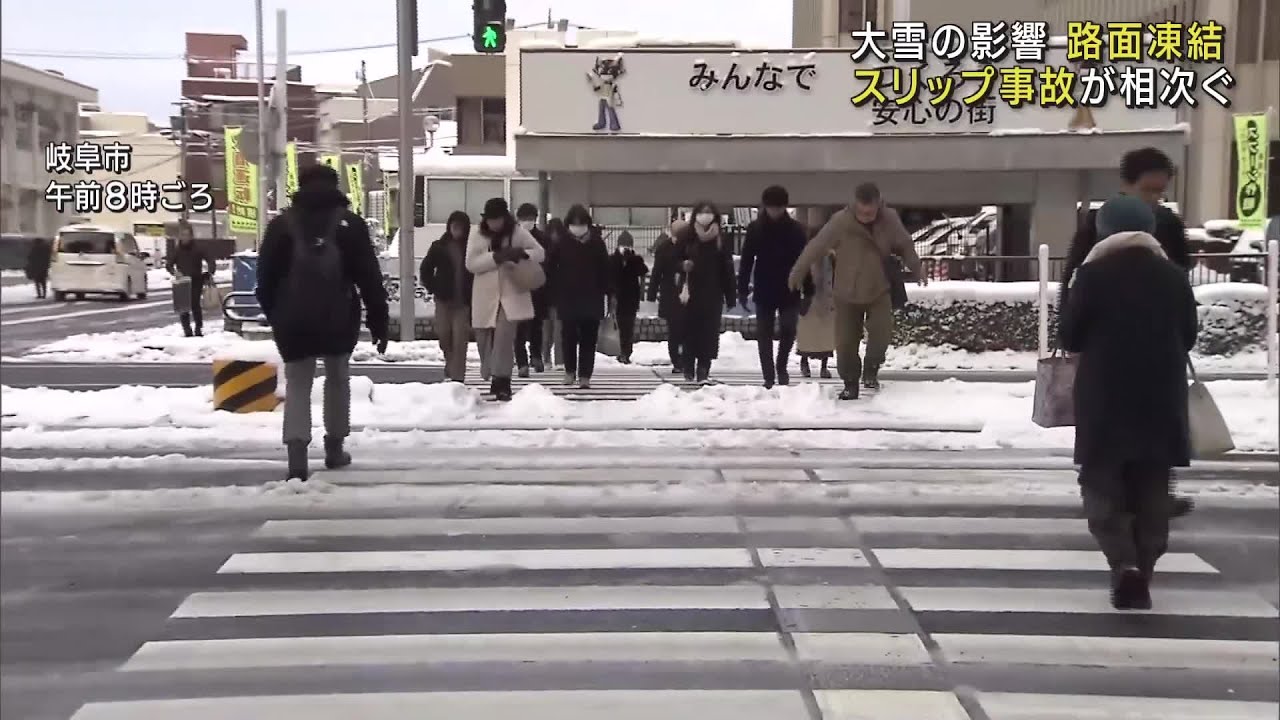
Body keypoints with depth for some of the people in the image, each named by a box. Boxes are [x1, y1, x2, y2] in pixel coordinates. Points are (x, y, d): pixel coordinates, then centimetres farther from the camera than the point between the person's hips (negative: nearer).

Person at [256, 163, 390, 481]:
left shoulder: (281, 223, 5)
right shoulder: (350, 223, 2)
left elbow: (265, 276, 6)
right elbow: (369, 277, -2)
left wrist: (273, 313, 17)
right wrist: (378, 320, 2)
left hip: (293, 320, 0)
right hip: (339, 318, 0)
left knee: (297, 383, 4)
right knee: (338, 378, 19)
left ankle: (297, 454, -13)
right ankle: (335, 448, 22)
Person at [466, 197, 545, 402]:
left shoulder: (517, 232, -1)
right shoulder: (477, 234, 0)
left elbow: (540, 253, 5)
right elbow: (471, 264, -8)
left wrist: (522, 254, -17)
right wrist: (496, 257, -21)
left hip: (511, 292, -2)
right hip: (485, 294, 2)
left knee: (504, 336, -17)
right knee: (485, 338, 8)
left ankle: (501, 381, -16)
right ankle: (493, 377, 28)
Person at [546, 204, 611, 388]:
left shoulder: (597, 243, 1)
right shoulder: (562, 244, 1)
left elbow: (605, 270, 2)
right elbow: (551, 269, 3)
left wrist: (609, 294, -1)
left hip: (592, 299, 0)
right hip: (567, 298, 0)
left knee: (588, 338, 0)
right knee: (569, 337, 3)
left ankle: (585, 375, 4)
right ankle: (570, 371, 20)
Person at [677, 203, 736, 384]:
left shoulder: (720, 242, 1)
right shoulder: (686, 240, 0)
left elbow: (728, 271, 2)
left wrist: (731, 297, 0)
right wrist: (683, 265, -15)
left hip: (713, 297, 0)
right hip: (689, 295, 0)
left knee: (709, 334, -5)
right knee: (690, 333, 4)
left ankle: (703, 369, -2)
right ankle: (689, 369, 18)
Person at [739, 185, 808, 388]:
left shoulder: (796, 229, -2)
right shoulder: (755, 228, -2)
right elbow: (746, 260, 0)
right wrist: (742, 289, -4)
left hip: (789, 291, 0)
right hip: (764, 292, 0)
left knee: (788, 331, -3)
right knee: (764, 334, 1)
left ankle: (781, 367, 22)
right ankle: (769, 377, 6)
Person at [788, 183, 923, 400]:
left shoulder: (890, 219, -11)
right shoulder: (840, 221, -20)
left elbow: (905, 245, 6)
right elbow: (816, 247, -9)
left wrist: (916, 270, 17)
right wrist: (797, 273, 0)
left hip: (879, 290, 1)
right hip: (847, 293, -1)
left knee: (881, 332, -17)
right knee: (845, 342, 1)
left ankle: (871, 369, 10)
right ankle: (850, 384, 20)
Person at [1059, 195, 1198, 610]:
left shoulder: (1093, 275, -8)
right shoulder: (1173, 276, 3)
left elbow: (1069, 337, -4)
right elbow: (1188, 338, 11)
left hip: (1105, 397, -3)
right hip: (1161, 398, 3)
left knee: (1102, 486, 5)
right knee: (1151, 491, 12)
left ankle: (1125, 565, -14)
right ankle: (1141, 575, 14)